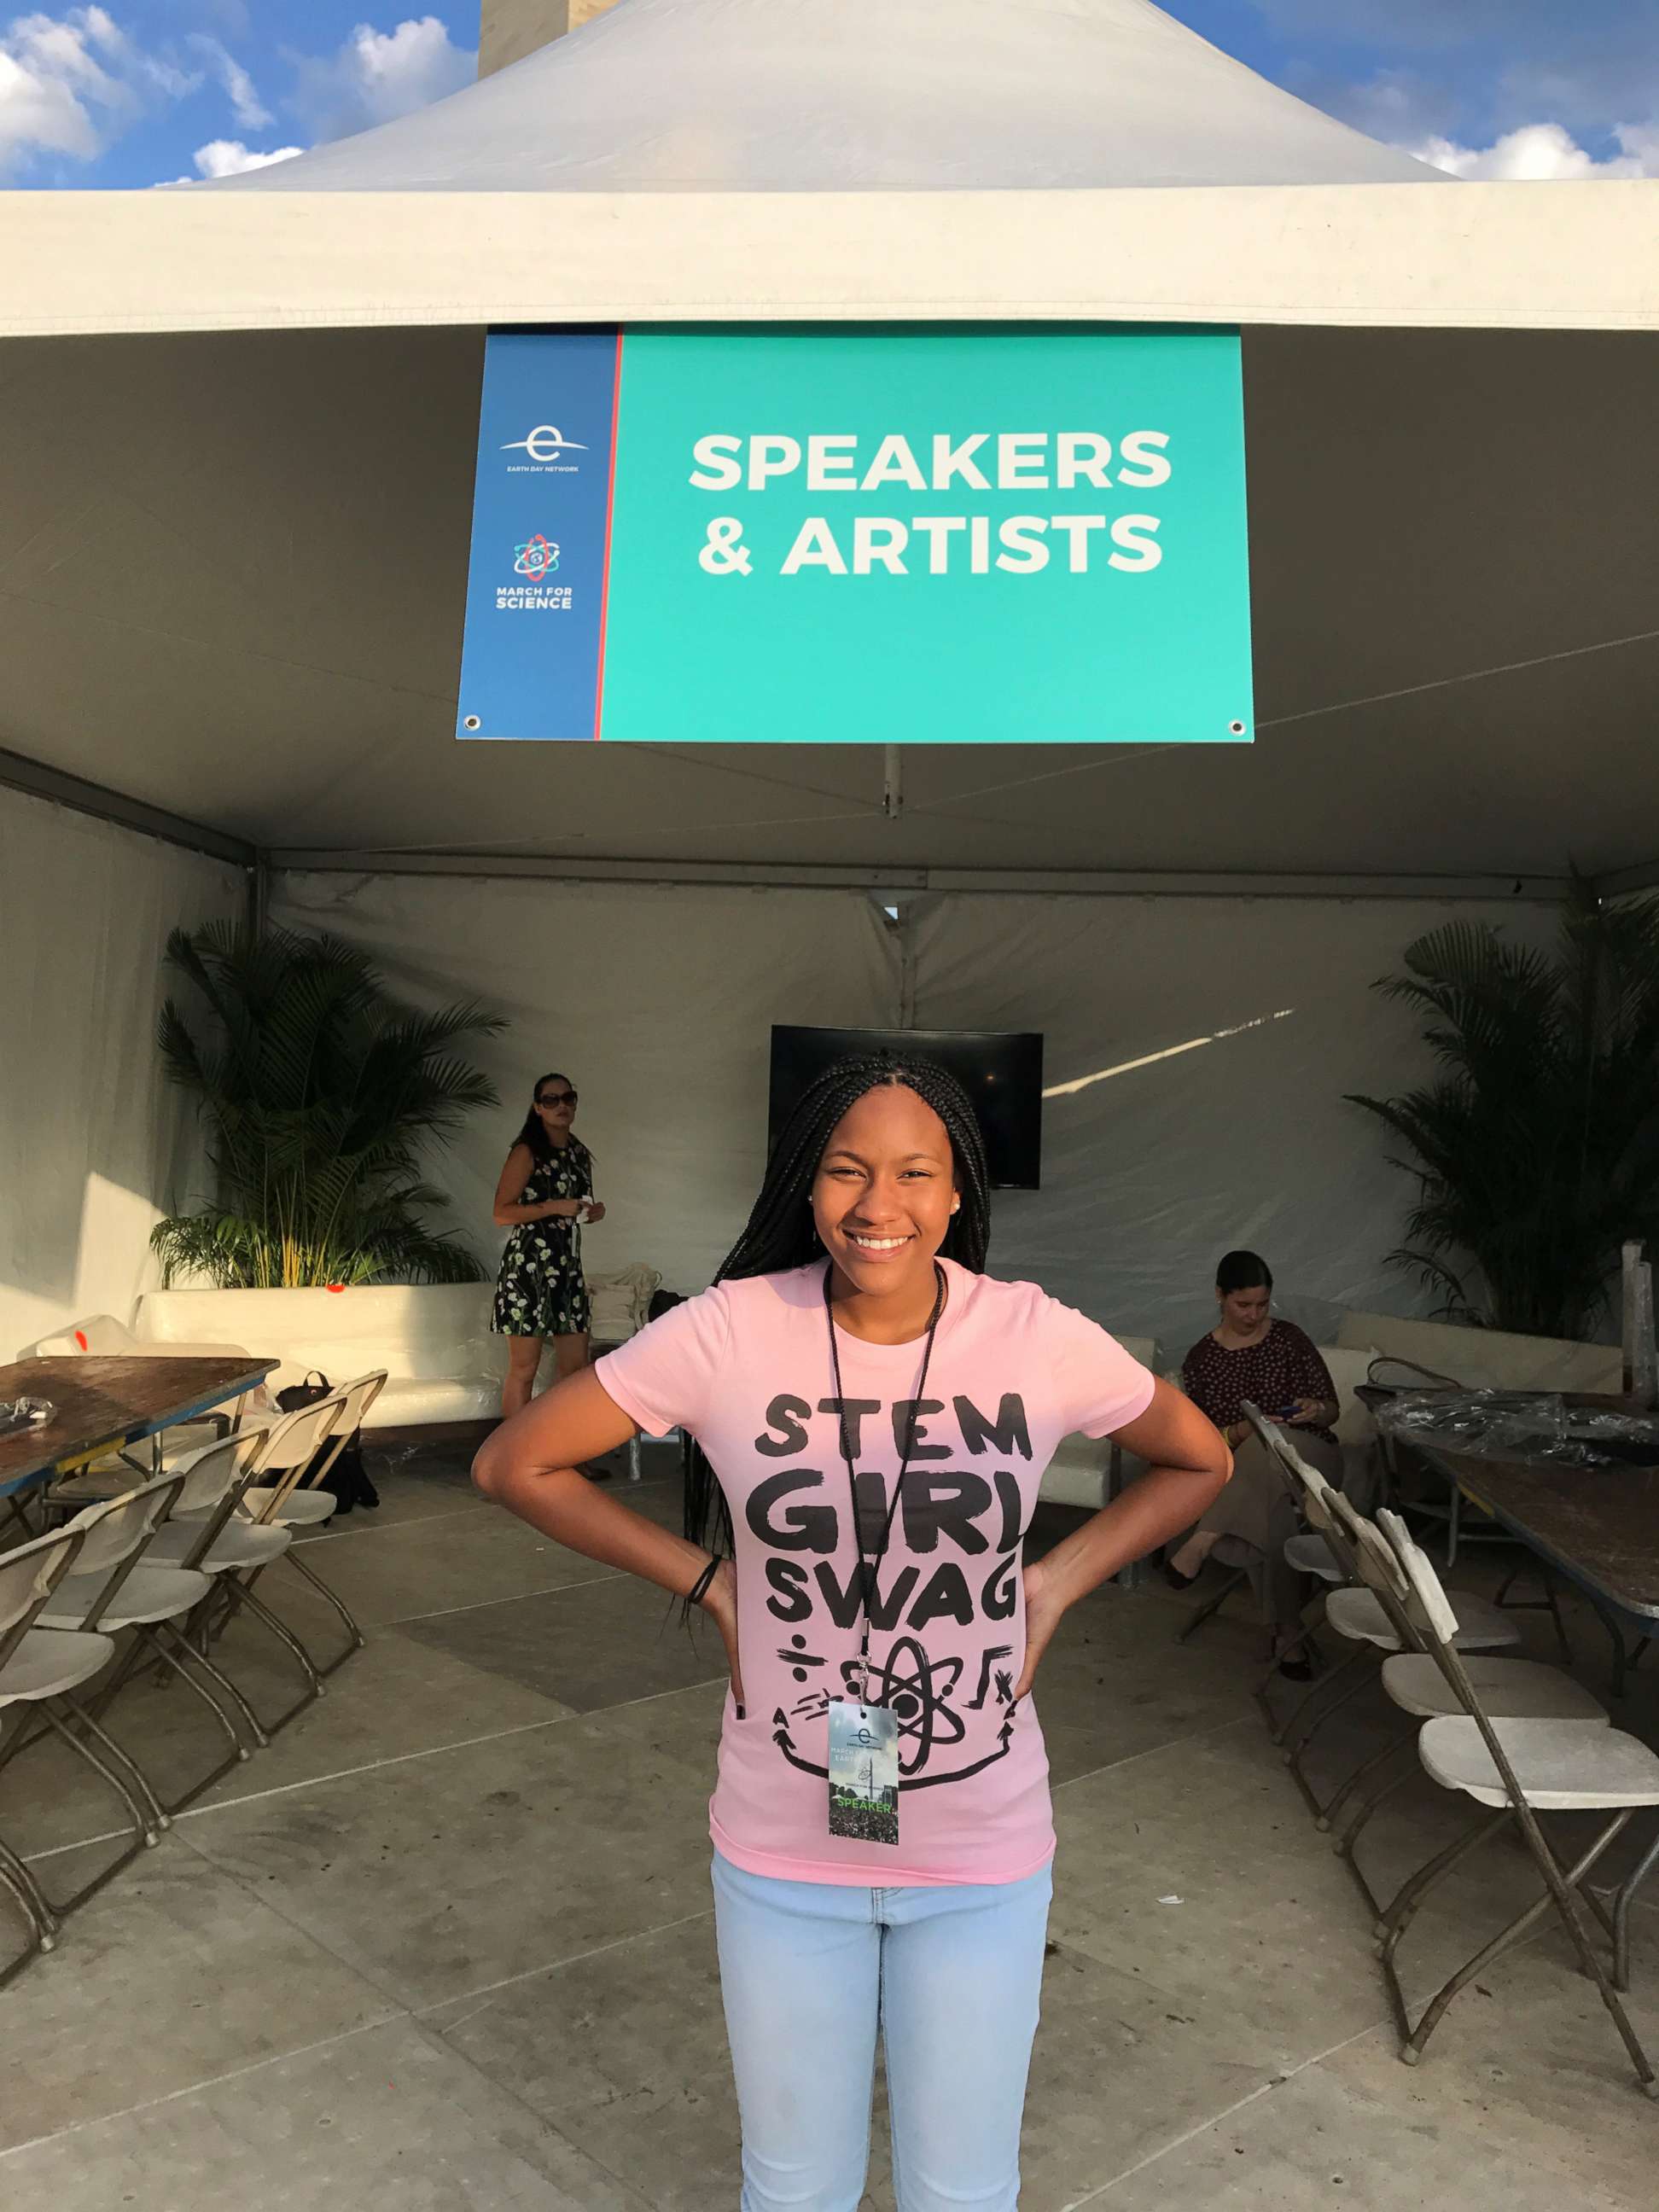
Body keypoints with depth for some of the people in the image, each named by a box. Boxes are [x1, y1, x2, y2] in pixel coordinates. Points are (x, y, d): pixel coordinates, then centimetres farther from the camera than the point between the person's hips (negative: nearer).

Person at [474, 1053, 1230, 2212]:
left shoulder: (1037, 1337, -14)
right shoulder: (729, 1333, -17)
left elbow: (1199, 1462, 5)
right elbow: (516, 1464, -6)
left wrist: (1061, 1578, -5)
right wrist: (707, 1577, -9)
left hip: (982, 1853, 1)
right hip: (783, 1851, 0)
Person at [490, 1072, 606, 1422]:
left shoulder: (579, 1153, 14)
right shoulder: (526, 1152, -7)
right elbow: (502, 1213, -12)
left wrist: (592, 1212, 6)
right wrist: (554, 1207, -18)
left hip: (568, 1266, 7)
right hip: (529, 1265, -7)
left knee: (575, 1364, 8)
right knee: (524, 1368, -1)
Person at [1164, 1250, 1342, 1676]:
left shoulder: (1290, 1339, 4)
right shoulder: (1200, 1360, 4)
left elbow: (1332, 1411, 6)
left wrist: (1315, 1409, -19)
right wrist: (1238, 1432, -19)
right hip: (1246, 1474, 0)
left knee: (1271, 1444, -39)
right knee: (1268, 1515, -39)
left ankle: (1204, 1540, -35)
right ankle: (1287, 1632, -29)